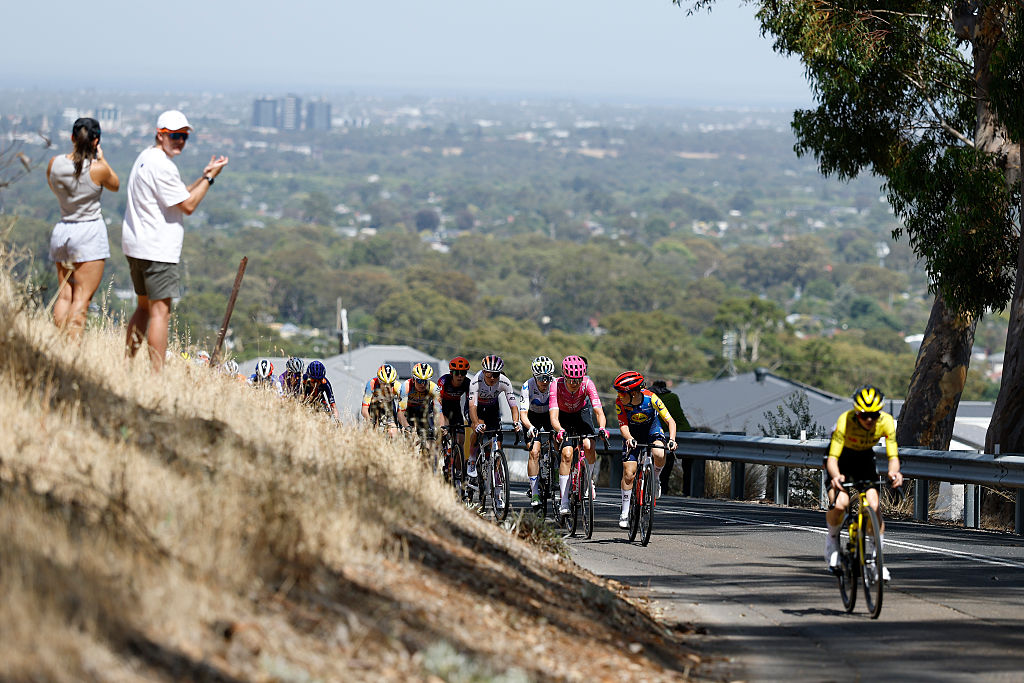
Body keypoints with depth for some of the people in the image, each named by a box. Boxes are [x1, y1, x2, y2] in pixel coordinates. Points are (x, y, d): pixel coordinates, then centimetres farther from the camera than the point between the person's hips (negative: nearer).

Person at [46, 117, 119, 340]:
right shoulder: (98, 169, -14)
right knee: (82, 297, -5)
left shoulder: (55, 163, -2)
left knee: (64, 294, 11)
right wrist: (101, 159, 12)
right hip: (90, 231, -5)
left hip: (62, 231, 5)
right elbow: (115, 185, 7)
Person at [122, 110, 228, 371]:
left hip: (135, 246, 11)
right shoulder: (162, 165, -16)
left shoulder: (145, 158, 17)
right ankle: (157, 374, -13)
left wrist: (204, 176, 15)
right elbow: (188, 205, -14)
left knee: (145, 307, 19)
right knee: (160, 311, -10)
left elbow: (177, 196, 22)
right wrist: (209, 178, -6)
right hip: (157, 249, -11)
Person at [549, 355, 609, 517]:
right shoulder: (557, 385, -31)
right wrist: (559, 430, -60)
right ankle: (564, 502, -20)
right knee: (567, 453, -22)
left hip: (578, 418, 2)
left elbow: (598, 411, -33)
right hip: (562, 421, -2)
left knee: (589, 446, -25)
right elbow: (553, 415, -39)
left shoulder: (587, 384, -27)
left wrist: (601, 428, -52)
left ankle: (588, 480, 5)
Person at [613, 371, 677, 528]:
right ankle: (625, 513, 2)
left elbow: (670, 421, -28)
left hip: (652, 427, -1)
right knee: (628, 472, -9)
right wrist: (629, 439, -49)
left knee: (659, 455, -33)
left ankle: (656, 478, 0)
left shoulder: (651, 398, -30)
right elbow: (623, 426, -27)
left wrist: (672, 440, -43)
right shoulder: (620, 403, -26)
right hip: (633, 433, 1)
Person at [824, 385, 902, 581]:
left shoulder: (886, 422, -26)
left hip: (864, 458, 2)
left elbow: (893, 456, -25)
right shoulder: (845, 421, -35)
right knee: (839, 504, -25)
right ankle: (832, 537, 6)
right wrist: (836, 476, -58)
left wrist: (894, 472, -48)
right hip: (841, 457, -2)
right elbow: (832, 458, -37)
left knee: (873, 506, -15)